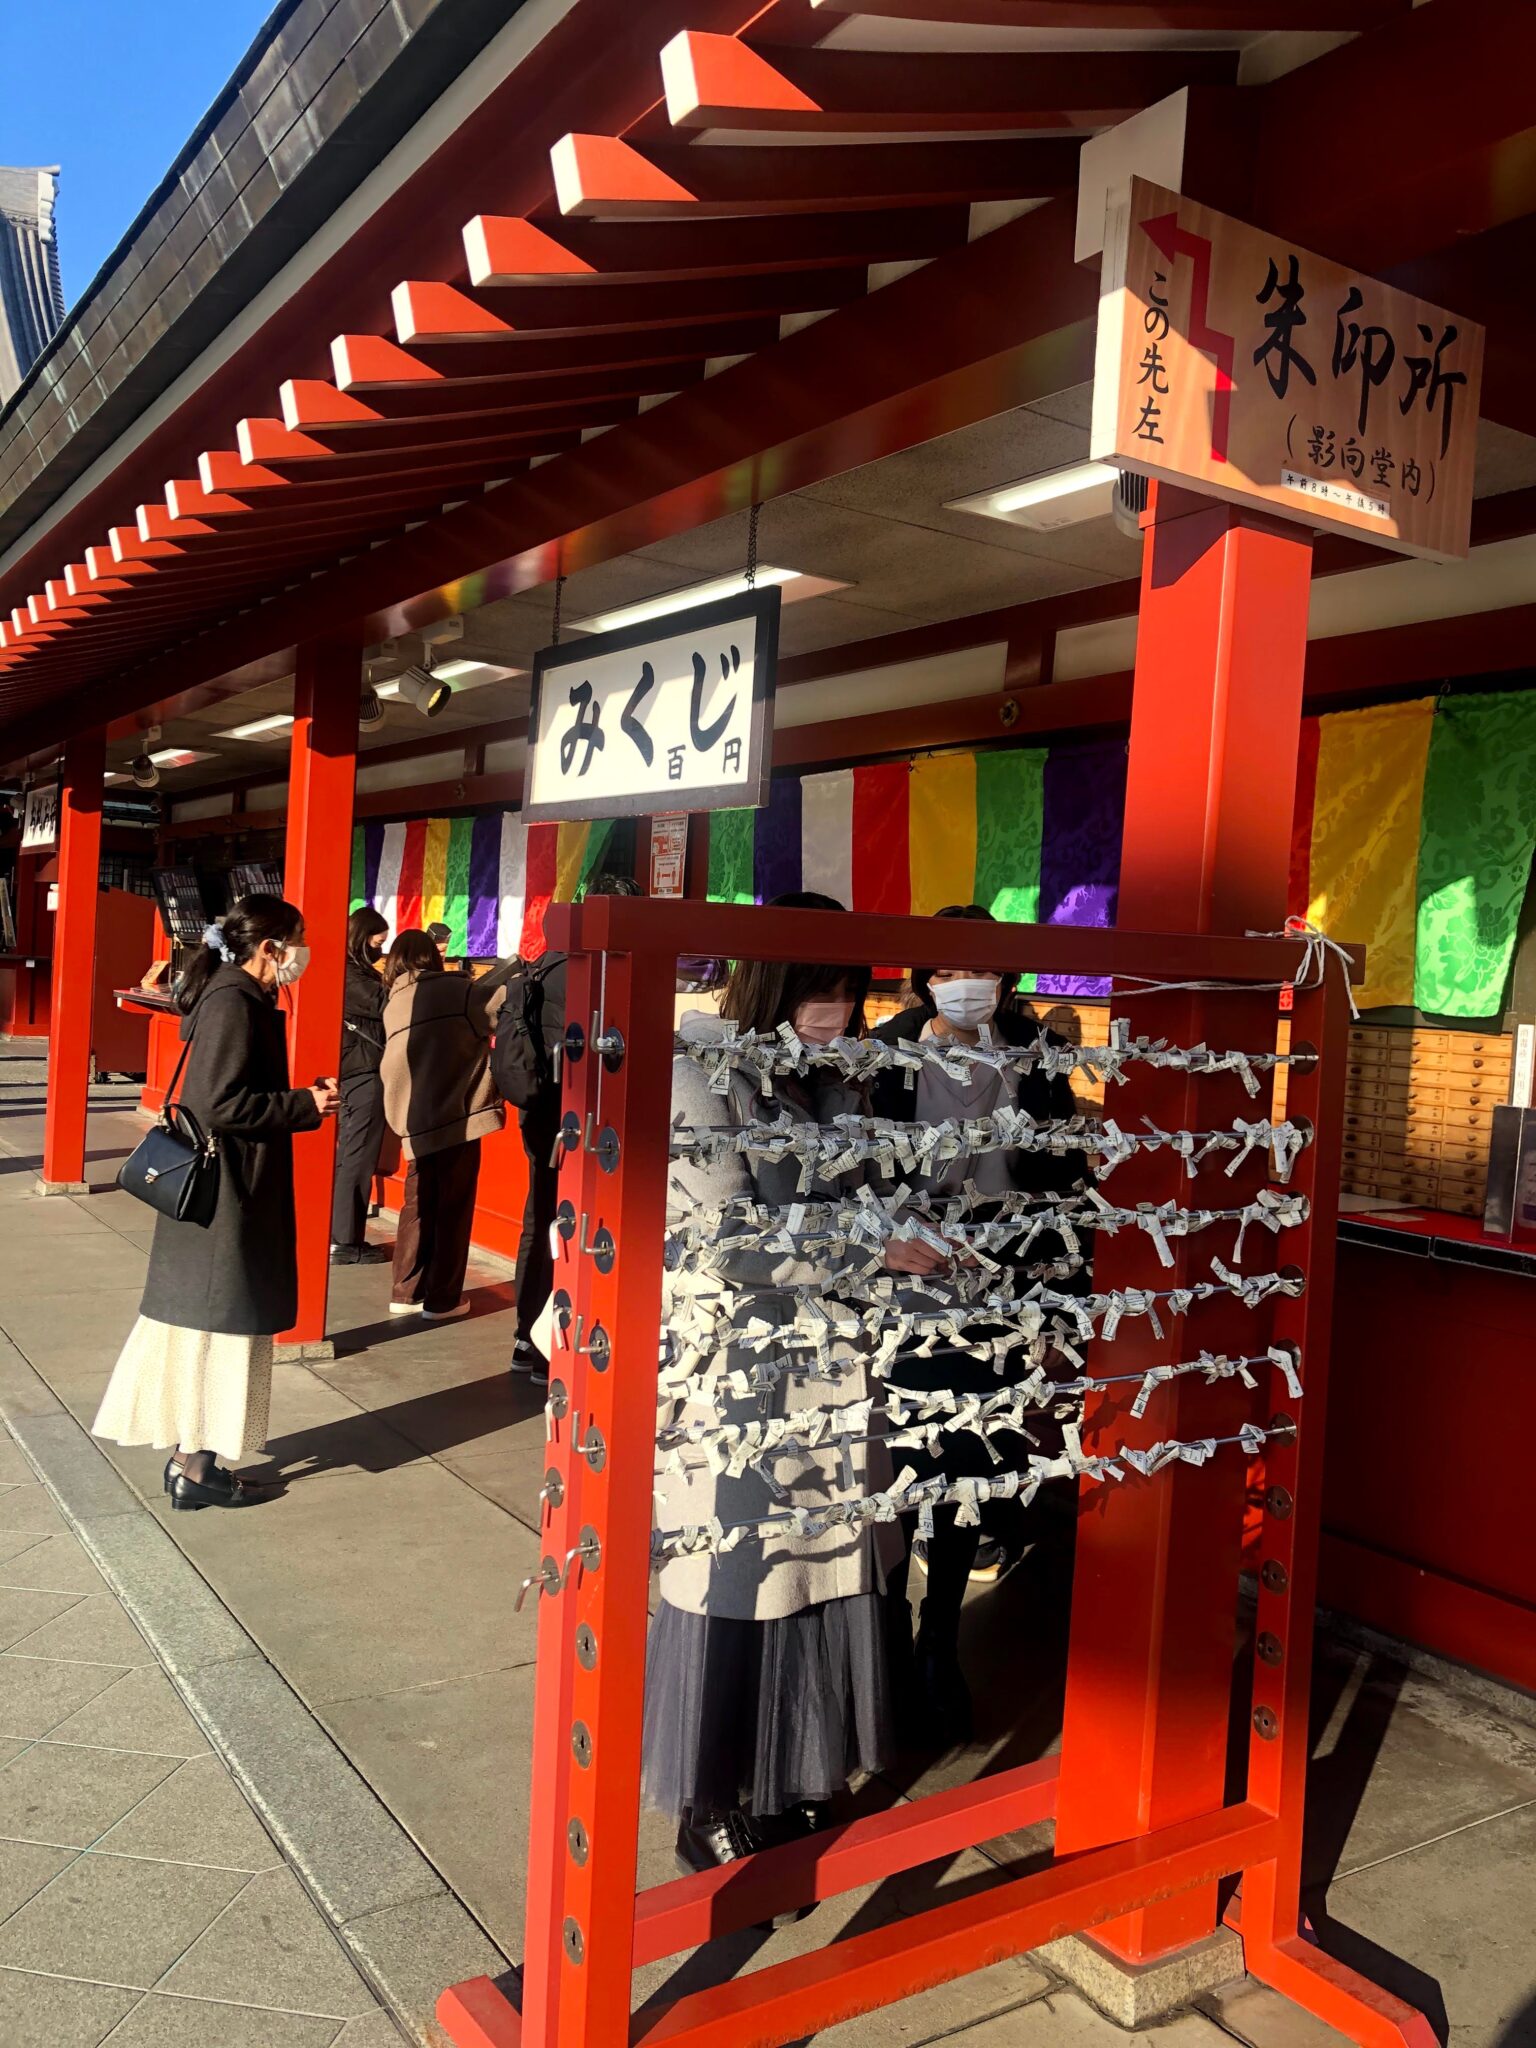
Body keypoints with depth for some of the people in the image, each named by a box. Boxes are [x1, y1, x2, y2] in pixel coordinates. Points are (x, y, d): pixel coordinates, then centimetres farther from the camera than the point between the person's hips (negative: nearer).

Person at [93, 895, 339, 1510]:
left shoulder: (240, 1000, 12)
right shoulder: (234, 1005, -18)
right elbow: (220, 1104, -24)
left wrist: (304, 1098, 7)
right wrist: (306, 1105, -17)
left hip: (226, 1193, 10)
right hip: (224, 1199, -10)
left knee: (208, 1327, 16)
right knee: (215, 1328, 0)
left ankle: (191, 1454, 26)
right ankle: (195, 1471, 11)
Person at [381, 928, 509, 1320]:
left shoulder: (394, 1004, 12)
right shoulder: (453, 990, -4)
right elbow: (504, 997, -7)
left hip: (415, 1120, 5)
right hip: (458, 1114, -5)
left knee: (419, 1205, 16)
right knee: (454, 1207, 3)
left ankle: (407, 1292, 19)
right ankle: (443, 1298, 7)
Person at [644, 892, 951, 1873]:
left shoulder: (837, 1085, 9)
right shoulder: (702, 1078, -12)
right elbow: (730, 1239, -18)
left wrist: (912, 1240, -1)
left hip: (832, 1376, 7)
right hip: (734, 1378, -6)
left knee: (823, 1574, 13)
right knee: (733, 1586, 5)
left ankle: (789, 1786, 32)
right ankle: (714, 1809, 25)